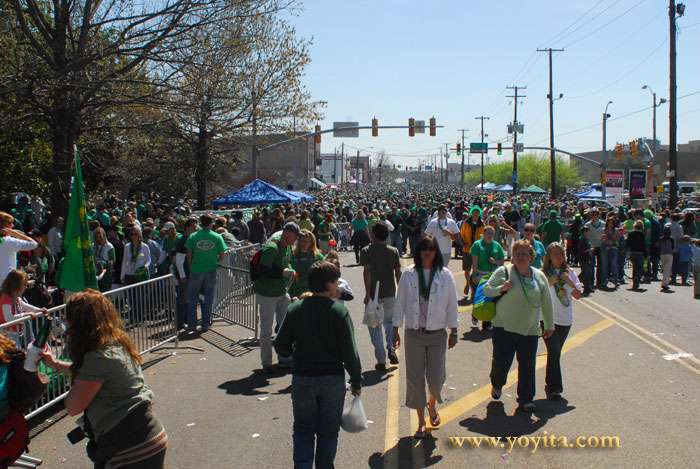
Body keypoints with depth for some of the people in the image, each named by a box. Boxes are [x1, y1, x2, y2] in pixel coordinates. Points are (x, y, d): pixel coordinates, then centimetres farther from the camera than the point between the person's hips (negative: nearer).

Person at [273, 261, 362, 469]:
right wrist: (356, 382, 0)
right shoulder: (339, 311, -12)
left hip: (301, 379, 2)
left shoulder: (295, 309, -5)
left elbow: (281, 348, -3)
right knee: (328, 431, 15)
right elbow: (350, 353, -13)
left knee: (303, 428, 15)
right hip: (332, 380, -2)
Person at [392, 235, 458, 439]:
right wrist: (395, 330, 3)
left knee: (436, 378, -2)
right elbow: (400, 303, 4)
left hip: (437, 334, 0)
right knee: (415, 379, 4)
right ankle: (421, 421, 20)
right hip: (413, 334, 0)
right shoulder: (408, 275, 0)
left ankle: (432, 405, 32)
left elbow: (452, 305, 5)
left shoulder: (445, 275, 0)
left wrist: (453, 332, 4)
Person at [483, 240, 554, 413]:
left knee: (527, 366, 3)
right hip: (504, 327, -2)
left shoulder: (539, 276, 8)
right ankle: (497, 384, 34)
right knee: (501, 362, 2)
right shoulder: (503, 272, -3)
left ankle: (526, 399, 18)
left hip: (530, 329, 3)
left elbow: (546, 303, 15)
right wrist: (501, 289, -18)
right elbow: (486, 289, 1)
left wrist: (549, 325, 18)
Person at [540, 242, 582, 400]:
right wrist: (549, 283, -21)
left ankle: (551, 384, 24)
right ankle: (554, 387, -9)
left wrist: (570, 283, -13)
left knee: (556, 352, 11)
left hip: (565, 318, 4)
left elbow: (578, 295, 3)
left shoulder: (570, 273, 7)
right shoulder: (543, 274, -4)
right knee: (554, 350, -14)